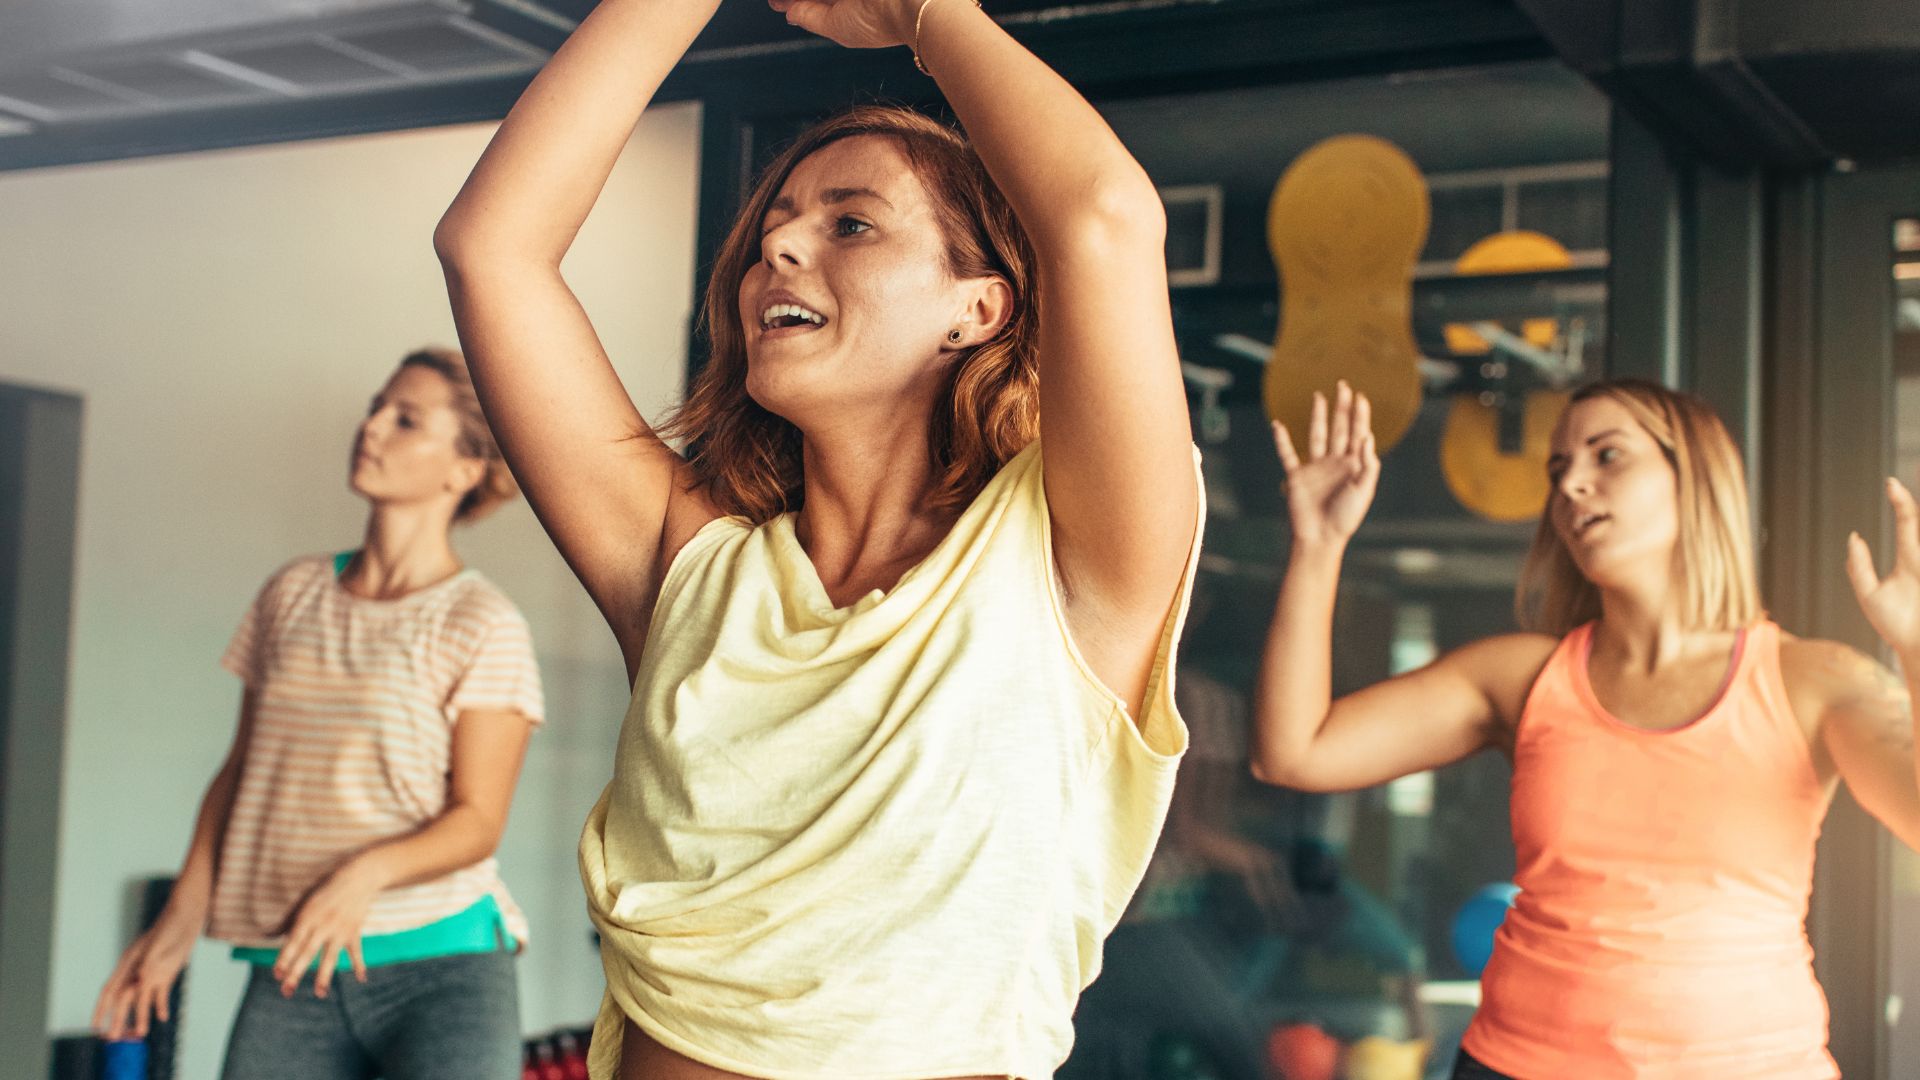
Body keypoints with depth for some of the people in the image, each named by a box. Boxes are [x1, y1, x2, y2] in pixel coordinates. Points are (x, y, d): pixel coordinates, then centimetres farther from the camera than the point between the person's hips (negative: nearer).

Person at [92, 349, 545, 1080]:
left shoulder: (482, 626, -4)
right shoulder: (293, 594, 11)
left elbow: (478, 820, -7)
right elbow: (240, 771, 16)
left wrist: (366, 874, -24)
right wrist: (184, 914, 8)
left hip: (442, 970, -4)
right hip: (291, 974, 4)